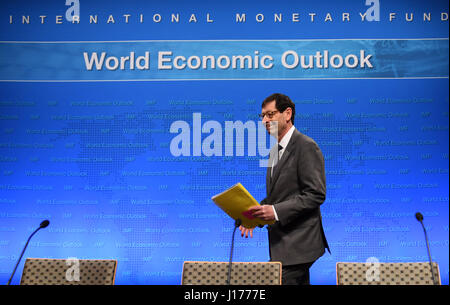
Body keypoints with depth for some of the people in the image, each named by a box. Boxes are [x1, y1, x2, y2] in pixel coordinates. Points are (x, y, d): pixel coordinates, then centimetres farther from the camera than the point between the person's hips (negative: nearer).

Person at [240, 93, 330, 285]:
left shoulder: (306, 146, -11)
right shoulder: (275, 151, 18)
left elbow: (316, 194, -18)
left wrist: (276, 211, -24)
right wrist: (256, 214, 3)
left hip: (298, 244, -9)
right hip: (282, 243, 9)